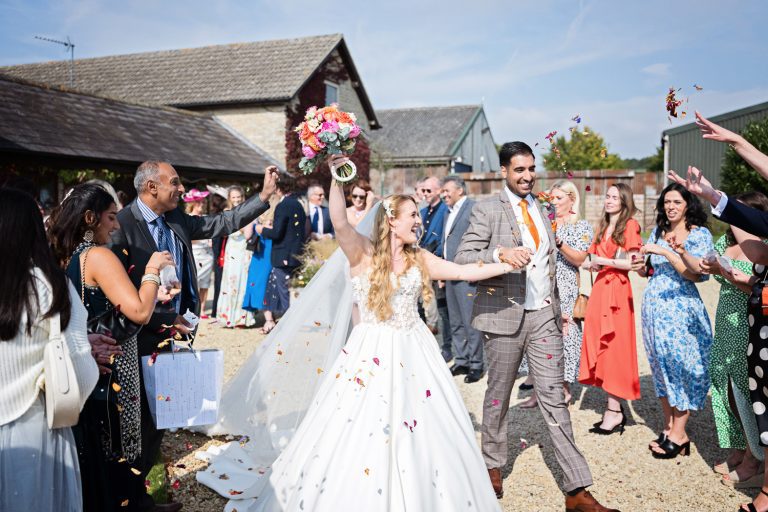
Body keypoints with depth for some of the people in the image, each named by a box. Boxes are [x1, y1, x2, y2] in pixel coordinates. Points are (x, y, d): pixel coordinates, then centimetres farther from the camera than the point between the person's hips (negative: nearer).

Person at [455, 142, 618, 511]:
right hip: (505, 315, -4)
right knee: (498, 395, 11)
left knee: (554, 398, 2)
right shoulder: (487, 210, -5)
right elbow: (462, 258, -13)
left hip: (544, 315, 4)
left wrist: (557, 308, 18)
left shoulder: (543, 211, 13)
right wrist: (500, 253, -30)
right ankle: (493, 464, 32)